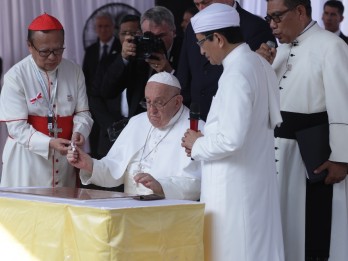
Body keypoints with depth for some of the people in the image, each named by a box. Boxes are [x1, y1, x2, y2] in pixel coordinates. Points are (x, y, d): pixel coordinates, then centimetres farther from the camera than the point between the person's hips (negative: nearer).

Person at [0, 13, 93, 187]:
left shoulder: (74, 72, 1)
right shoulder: (15, 76, -11)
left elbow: (82, 113, 3)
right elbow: (17, 127, -15)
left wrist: (79, 132, -18)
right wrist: (49, 143, -27)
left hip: (64, 160, 3)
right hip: (27, 160, -3)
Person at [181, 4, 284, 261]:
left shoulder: (236, 75, -19)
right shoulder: (260, 64, 7)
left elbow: (232, 140, -26)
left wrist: (198, 145, -7)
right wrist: (207, 138, 11)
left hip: (233, 187, -9)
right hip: (258, 179, 9)